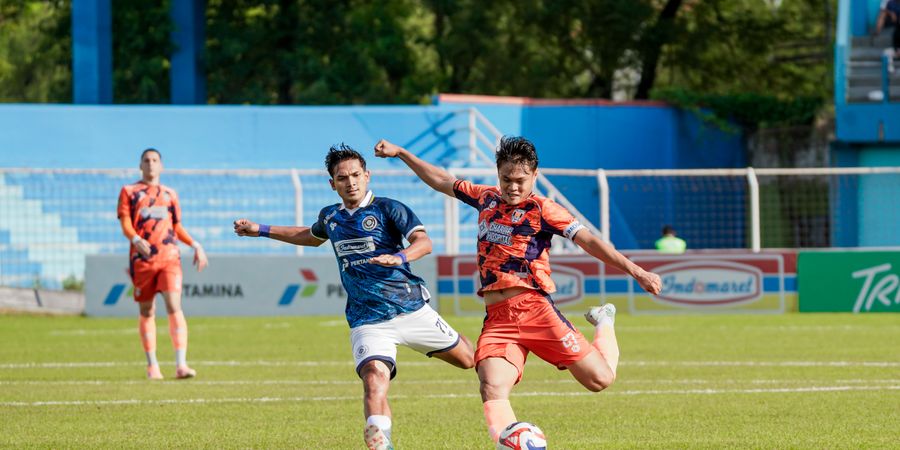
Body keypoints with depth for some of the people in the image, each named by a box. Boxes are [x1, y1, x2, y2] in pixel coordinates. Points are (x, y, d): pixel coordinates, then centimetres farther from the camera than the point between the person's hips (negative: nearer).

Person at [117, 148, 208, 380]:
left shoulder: (169, 194, 18)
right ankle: (152, 366, 16)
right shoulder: (129, 191, 10)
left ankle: (181, 365, -19)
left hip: (169, 257, 1)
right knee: (146, 312, 5)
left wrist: (195, 245, 8)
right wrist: (136, 240, -20)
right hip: (142, 258, -1)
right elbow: (125, 224, 0)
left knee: (174, 306, -14)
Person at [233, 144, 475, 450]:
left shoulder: (388, 209, -6)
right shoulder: (330, 217, 9)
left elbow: (424, 242, -19)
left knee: (467, 359, 15)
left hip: (411, 308, -1)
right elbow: (312, 237, 34)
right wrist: (261, 230, 33)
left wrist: (399, 257, -40)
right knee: (375, 378, -28)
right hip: (368, 321, 1)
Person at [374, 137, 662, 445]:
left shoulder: (541, 210, -1)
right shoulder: (487, 199, 15)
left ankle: (603, 324, 27)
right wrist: (400, 153, 33)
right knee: (492, 389, -23)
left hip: (534, 309, -3)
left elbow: (588, 241, -9)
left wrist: (635, 271, -19)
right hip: (496, 318, 4)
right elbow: (442, 181, 30)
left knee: (600, 379, -5)